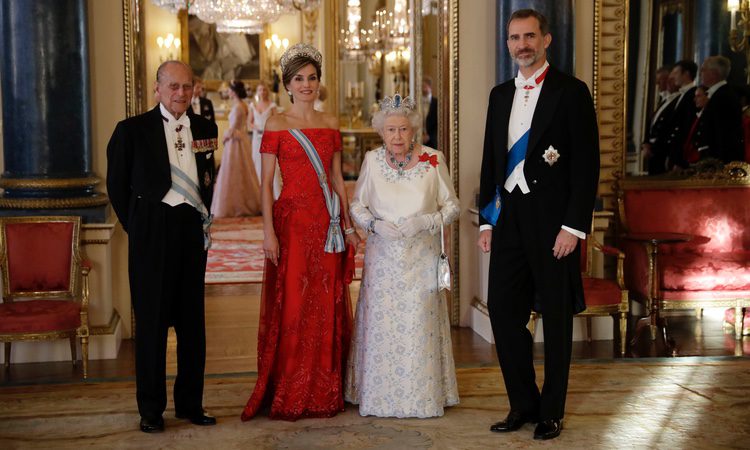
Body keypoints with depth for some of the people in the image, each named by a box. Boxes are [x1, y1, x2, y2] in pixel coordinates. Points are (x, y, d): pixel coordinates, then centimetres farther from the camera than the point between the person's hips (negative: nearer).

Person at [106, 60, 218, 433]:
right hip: (152, 231, -3)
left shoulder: (205, 129, 8)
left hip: (192, 230, 4)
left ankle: (190, 402, 22)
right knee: (151, 320, 4)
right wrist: (135, 227, 4)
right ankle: (150, 408, 14)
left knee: (192, 319, 10)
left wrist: (205, 217, 9)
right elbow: (117, 184, 3)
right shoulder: (133, 129, -2)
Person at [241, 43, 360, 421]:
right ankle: (288, 397, 9)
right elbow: (266, 183, -5)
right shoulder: (277, 124, -1)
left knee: (328, 306, 8)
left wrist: (348, 225, 9)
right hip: (292, 220, -4)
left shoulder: (330, 124, 12)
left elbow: (337, 178, 14)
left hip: (327, 223, 5)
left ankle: (324, 392, 19)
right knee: (291, 306, -1)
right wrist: (268, 231, -14)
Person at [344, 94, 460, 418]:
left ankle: (423, 397, 15)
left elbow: (452, 206, 2)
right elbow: (357, 205, 9)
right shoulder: (372, 160, 1)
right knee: (381, 324, 3)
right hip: (383, 259, 1)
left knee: (420, 325, 0)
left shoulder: (433, 160, -4)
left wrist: (424, 222, -14)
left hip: (421, 259, -1)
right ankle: (379, 395, 17)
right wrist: (375, 224, -10)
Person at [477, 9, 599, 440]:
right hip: (509, 218, 5)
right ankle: (523, 403, 22)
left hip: (553, 221, -5)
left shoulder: (571, 92, -5)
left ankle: (552, 412, 20)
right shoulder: (500, 95, 12)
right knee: (503, 311, 5)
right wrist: (487, 219, 10)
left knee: (557, 318, 7)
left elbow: (587, 163, -9)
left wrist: (574, 225, -15)